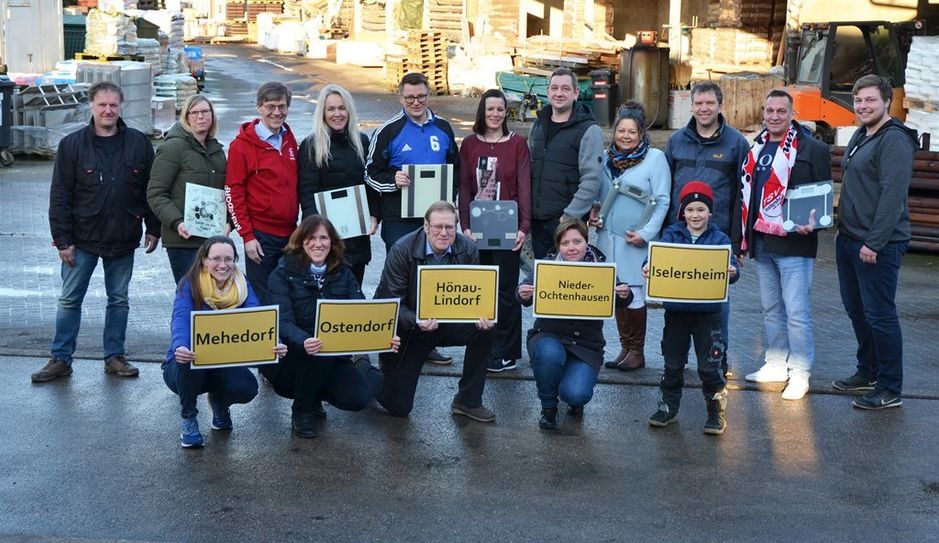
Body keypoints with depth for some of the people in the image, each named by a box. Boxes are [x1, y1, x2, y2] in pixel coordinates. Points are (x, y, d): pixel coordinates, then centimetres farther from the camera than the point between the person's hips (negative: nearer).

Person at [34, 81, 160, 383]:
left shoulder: (139, 144, 0)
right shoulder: (72, 145, -4)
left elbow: (151, 190, 6)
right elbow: (59, 196, -4)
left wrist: (153, 229, 4)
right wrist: (62, 239, -8)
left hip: (123, 240, 1)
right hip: (82, 239, -1)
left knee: (119, 300, 11)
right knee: (70, 299, 4)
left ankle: (114, 357, 22)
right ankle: (61, 359, 13)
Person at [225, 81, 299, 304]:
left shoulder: (289, 140, 10)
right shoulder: (242, 145, -8)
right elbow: (233, 193, -8)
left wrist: (297, 223, 13)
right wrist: (247, 235, -11)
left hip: (290, 233, 5)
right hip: (261, 235, -5)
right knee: (261, 300, -1)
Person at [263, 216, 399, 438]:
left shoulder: (343, 273, 3)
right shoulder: (283, 275, -11)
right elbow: (283, 322, -25)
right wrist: (304, 342, -48)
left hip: (331, 358, 4)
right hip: (290, 358, -4)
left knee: (358, 398, -20)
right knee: (321, 350, -36)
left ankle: (313, 394, 13)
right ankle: (301, 411, -10)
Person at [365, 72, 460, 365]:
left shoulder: (443, 129, 10)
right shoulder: (388, 131, -3)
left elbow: (455, 168, 19)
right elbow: (371, 173, 0)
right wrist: (393, 180, -19)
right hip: (399, 221, -4)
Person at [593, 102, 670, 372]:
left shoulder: (655, 158, -4)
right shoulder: (605, 157, 10)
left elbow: (662, 201, -7)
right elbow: (596, 194, 23)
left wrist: (645, 234, -13)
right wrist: (593, 214, 4)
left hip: (636, 241, -5)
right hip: (608, 236, 5)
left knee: (633, 295, -5)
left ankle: (637, 350, 9)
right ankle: (625, 346, 19)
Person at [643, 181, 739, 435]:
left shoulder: (719, 238, 0)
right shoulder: (672, 234, 3)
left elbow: (729, 264, -13)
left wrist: (731, 272, -37)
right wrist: (649, 267, -34)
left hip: (707, 312, -2)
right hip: (675, 310, 2)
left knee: (709, 366, 2)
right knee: (672, 364, 13)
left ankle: (717, 411, 17)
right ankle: (669, 407, 28)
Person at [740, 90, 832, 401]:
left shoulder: (812, 149, -6)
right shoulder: (756, 148, 13)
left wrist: (812, 222, -23)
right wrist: (743, 239, 15)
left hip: (794, 245, -7)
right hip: (762, 242, 7)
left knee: (797, 311, -6)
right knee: (771, 309, 15)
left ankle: (799, 372, 2)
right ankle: (776, 364, 26)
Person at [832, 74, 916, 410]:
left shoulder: (894, 140, -15)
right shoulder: (860, 136, 15)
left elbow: (893, 196, -22)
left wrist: (874, 243, -24)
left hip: (878, 245, -10)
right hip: (848, 239, 10)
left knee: (879, 314, -6)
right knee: (856, 309, 18)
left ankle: (890, 389, 2)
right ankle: (868, 372, 32)